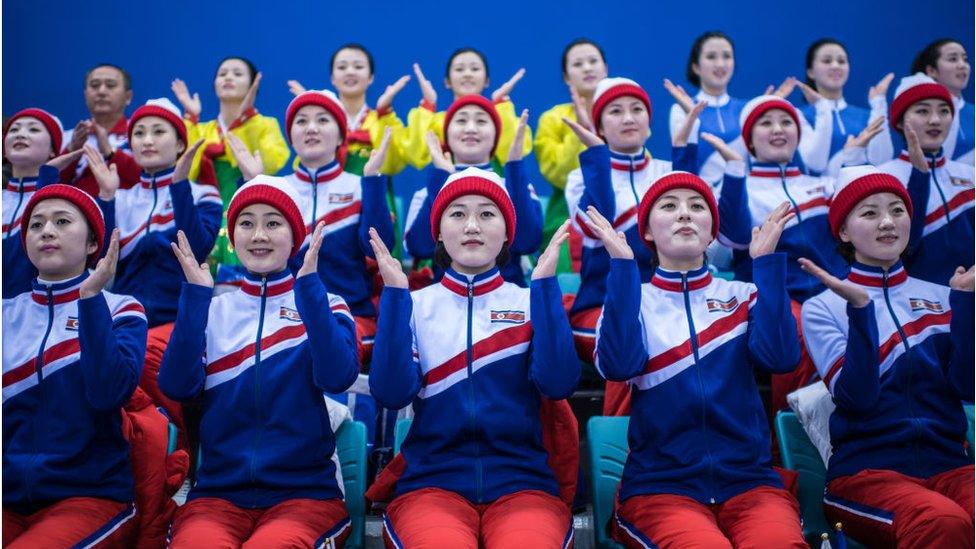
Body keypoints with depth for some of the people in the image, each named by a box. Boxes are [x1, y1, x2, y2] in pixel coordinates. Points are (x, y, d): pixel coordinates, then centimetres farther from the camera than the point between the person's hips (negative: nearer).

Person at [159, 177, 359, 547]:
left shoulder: (324, 305, 7)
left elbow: (337, 376, -13)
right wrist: (195, 294, -10)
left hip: (305, 492, -1)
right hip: (218, 493, 1)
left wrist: (309, 284, -16)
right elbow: (177, 387, -4)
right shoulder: (210, 309, 13)